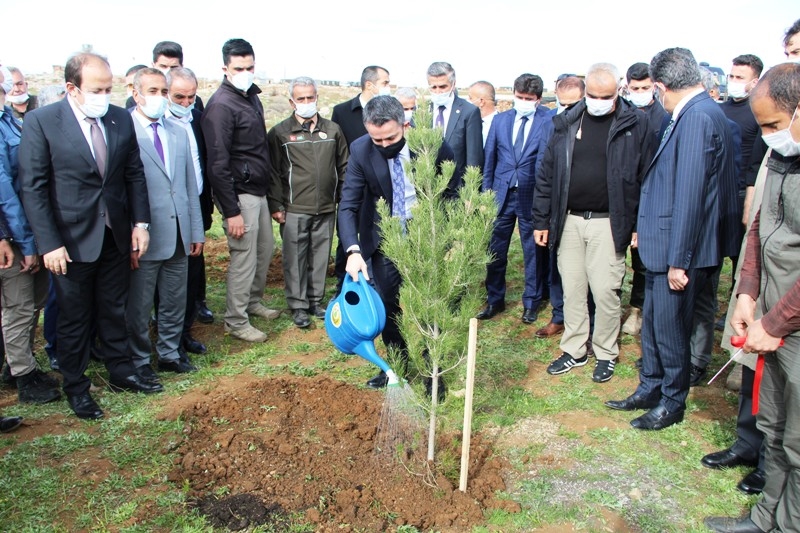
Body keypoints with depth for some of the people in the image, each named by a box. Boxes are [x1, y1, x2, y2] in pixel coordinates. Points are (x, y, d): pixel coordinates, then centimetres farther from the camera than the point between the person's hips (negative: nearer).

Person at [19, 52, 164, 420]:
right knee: (74, 319, 11)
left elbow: (135, 175, 8)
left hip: (116, 236, 4)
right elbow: (33, 187, -12)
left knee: (114, 310, 18)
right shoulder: (41, 121, -11)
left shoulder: (121, 119, 1)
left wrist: (140, 222, 1)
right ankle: (76, 388, 28)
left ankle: (121, 373, 35)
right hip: (72, 241, -4)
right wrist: (49, 244, -16)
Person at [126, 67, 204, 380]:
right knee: (138, 306, 8)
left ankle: (169, 354, 32)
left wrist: (197, 230, 11)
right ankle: (139, 361, 25)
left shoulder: (178, 133, 12)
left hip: (179, 235, 6)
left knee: (175, 301, 15)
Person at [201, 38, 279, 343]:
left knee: (265, 250, 18)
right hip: (240, 194, -9)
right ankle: (235, 321, 12)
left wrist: (273, 200, 17)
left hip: (259, 191, 9)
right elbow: (218, 163, -19)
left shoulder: (252, 98, 13)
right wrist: (231, 211, -21)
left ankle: (253, 302, 37)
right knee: (244, 257, -2)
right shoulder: (221, 105, -15)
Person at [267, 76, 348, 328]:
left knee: (320, 257, 10)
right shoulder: (280, 133, 0)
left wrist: (342, 198, 9)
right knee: (295, 259, 1)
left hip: (327, 209, 3)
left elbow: (343, 167, 15)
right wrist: (278, 206, -3)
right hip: (295, 210, -3)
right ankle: (298, 305, 12)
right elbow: (273, 172, 1)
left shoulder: (332, 130, 9)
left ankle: (316, 300, 24)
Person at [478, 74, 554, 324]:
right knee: (495, 251, 8)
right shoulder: (500, 120, 8)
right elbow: (489, 159, 11)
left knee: (534, 252, 8)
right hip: (501, 194, 3)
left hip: (532, 196, -3)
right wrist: (486, 191, 7)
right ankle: (494, 300, 25)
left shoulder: (550, 121, -4)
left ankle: (531, 302, 24)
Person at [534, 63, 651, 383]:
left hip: (608, 223, -3)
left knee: (605, 291, 0)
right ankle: (574, 351, 25)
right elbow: (547, 174, 7)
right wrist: (541, 220, 5)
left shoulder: (634, 123, -3)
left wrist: (639, 225, -7)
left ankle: (606, 354, 20)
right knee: (572, 290, 10)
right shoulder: (567, 123, 5)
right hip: (568, 221, 3)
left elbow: (645, 177, -3)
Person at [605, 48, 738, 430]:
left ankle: (673, 402, 25)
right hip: (663, 245, 9)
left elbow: (690, 195, -23)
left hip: (679, 251, -9)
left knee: (669, 327, 6)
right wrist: (643, 231, 17)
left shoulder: (698, 117, -20)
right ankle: (649, 389, 35)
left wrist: (679, 260, -21)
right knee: (652, 321, 19)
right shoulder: (691, 114, 9)